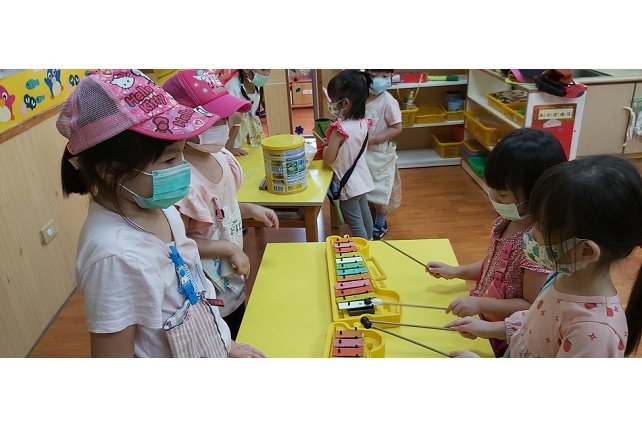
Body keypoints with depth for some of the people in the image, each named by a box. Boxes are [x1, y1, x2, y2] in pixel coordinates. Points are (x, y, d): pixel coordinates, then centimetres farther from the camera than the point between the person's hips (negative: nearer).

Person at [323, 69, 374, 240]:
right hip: (362, 179, 8)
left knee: (355, 224, 4)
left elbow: (328, 159, -21)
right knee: (364, 215, 25)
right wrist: (331, 139, 6)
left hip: (348, 183, -8)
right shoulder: (363, 123, -6)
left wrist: (325, 144, -4)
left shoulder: (340, 129, -28)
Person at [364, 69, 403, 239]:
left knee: (380, 188, 9)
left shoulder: (388, 101, -20)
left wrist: (372, 139, -23)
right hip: (364, 151, 6)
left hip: (380, 153, -5)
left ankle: (381, 223, 27)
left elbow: (397, 128, -18)